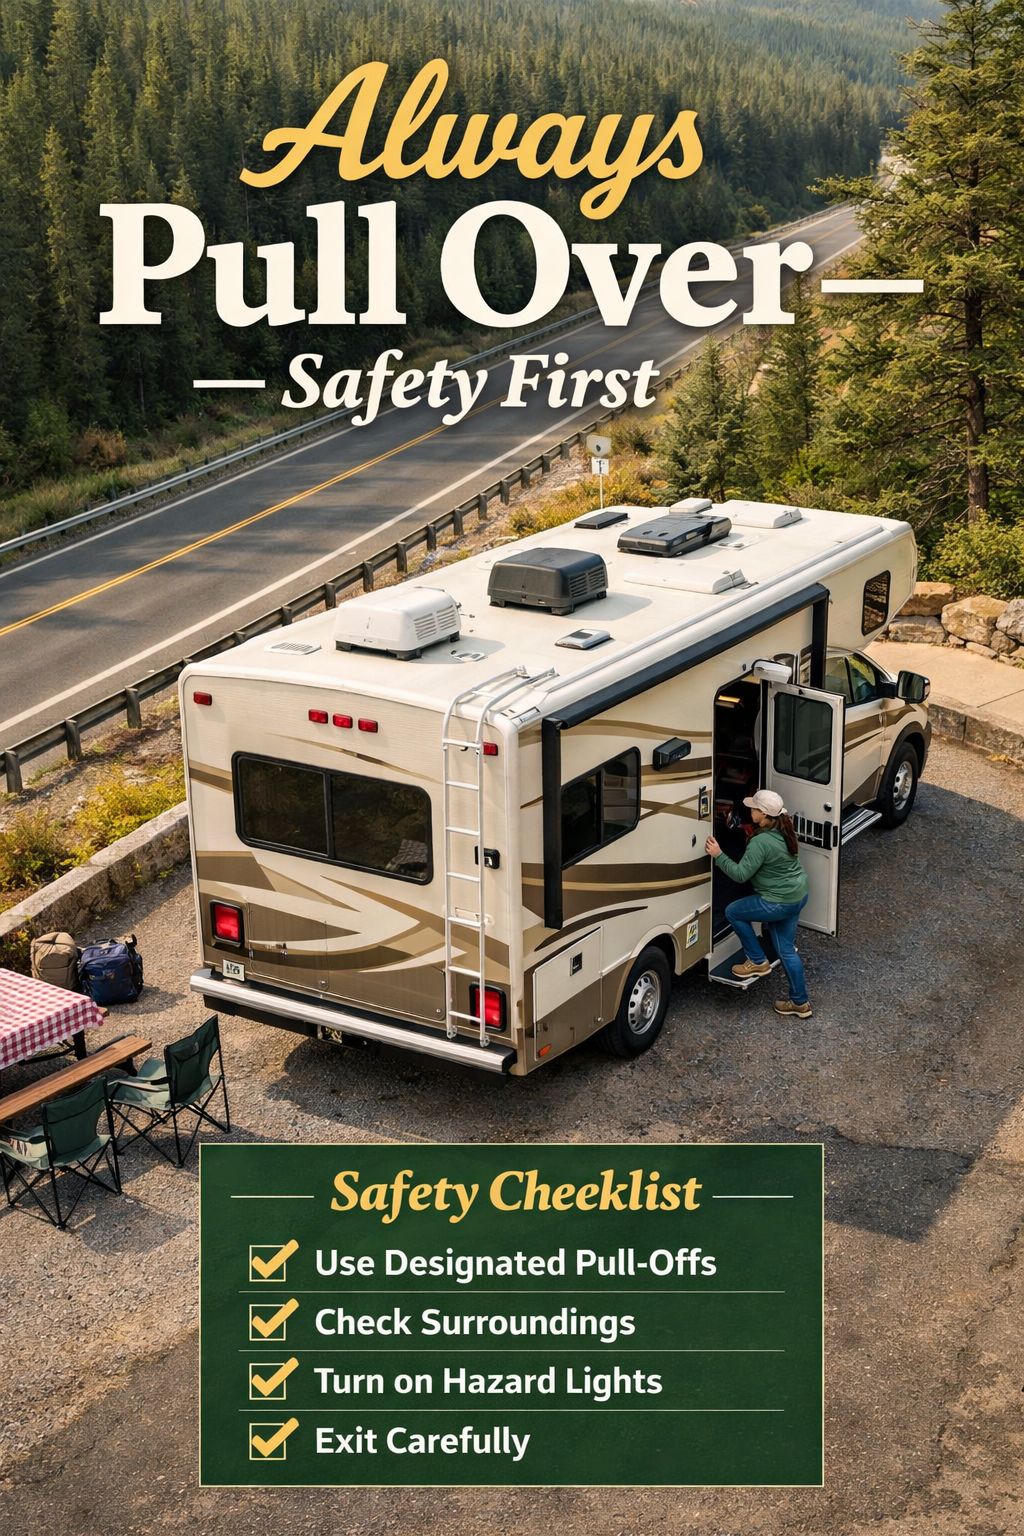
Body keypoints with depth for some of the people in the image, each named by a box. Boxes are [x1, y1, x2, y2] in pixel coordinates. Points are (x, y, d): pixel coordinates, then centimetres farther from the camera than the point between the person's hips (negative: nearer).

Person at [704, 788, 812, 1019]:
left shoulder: (761, 842, -25)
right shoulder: (783, 832, 3)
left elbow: (740, 874, -23)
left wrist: (718, 855, -17)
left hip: (779, 902, -9)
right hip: (798, 896, 9)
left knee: (733, 912, 10)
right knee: (785, 950, 17)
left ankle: (757, 961, 18)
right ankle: (799, 1002, 23)